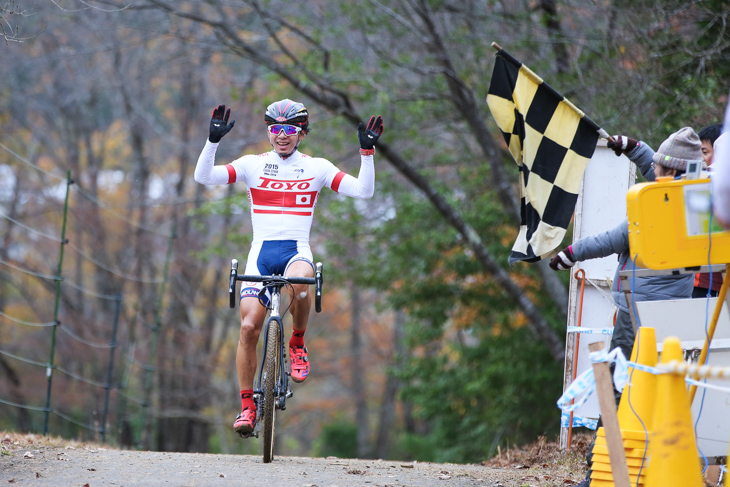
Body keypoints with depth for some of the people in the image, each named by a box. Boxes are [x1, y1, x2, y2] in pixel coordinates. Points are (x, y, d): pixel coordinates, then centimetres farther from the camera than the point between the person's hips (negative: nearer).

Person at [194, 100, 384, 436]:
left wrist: (367, 152, -11)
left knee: (300, 283, -38)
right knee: (249, 327, -12)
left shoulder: (316, 168, 7)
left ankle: (297, 344, -10)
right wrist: (213, 140, -18)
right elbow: (203, 176, -4)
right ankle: (247, 406, 0)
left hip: (297, 251, -1)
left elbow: (363, 191, 1)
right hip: (261, 251, 1)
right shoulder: (253, 165, 6)